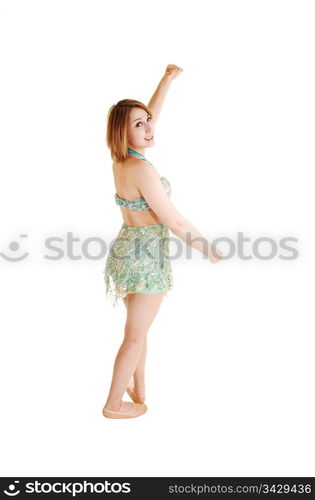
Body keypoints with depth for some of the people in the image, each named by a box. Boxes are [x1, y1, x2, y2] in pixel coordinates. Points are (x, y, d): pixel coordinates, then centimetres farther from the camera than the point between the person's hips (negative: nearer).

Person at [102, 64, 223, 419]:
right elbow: (174, 221, -18)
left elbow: (150, 113, 17)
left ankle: (137, 392, 36)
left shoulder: (120, 160, 2)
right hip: (147, 255, -9)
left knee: (136, 327, 21)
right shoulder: (142, 170, -23)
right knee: (136, 335, 6)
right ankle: (114, 404, 21)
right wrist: (207, 249, -6)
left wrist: (167, 80, 12)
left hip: (128, 248, 9)